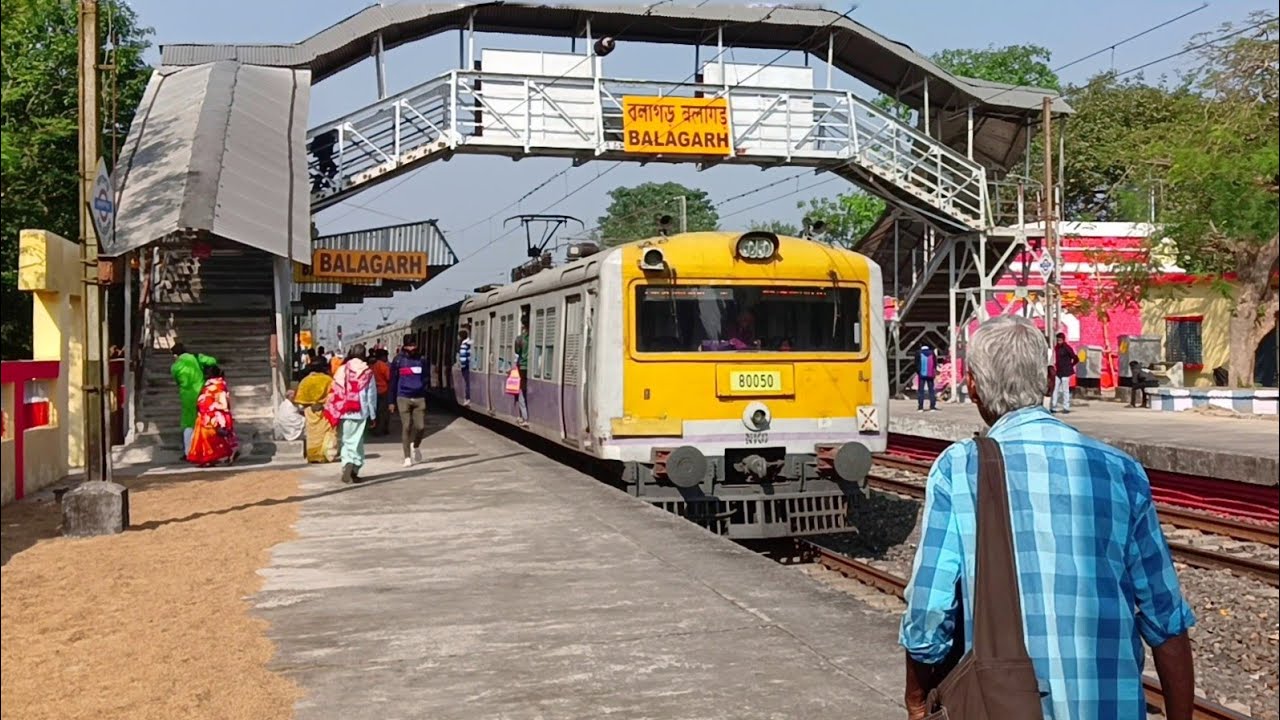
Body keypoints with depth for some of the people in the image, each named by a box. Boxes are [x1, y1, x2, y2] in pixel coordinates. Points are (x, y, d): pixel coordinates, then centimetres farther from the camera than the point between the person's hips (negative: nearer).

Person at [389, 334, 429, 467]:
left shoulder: (421, 360, 9)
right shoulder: (398, 360, 3)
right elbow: (393, 381, 5)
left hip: (419, 398, 2)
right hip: (403, 398, -2)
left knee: (421, 427, -2)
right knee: (406, 427, -2)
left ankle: (415, 446, 29)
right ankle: (407, 457, 7)